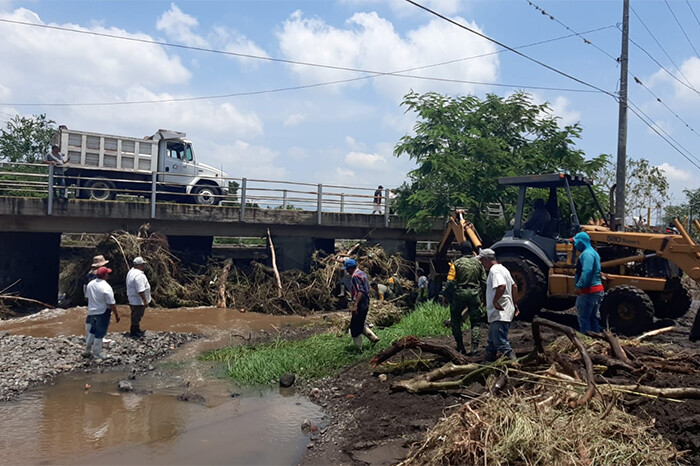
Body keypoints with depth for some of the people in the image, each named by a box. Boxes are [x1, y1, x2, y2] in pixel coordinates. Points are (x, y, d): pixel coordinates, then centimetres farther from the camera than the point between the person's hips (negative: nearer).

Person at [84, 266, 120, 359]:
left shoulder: (90, 284, 0)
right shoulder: (106, 287, -22)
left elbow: (87, 297, 13)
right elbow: (111, 304, -20)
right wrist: (116, 314, -10)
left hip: (91, 312, 7)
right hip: (102, 313, -7)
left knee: (91, 332, 21)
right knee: (99, 334, 5)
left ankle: (87, 351, 30)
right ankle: (96, 354, 14)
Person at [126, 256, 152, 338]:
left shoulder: (131, 272, 7)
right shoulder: (139, 275, -27)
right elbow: (141, 291, -30)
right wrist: (145, 301, -22)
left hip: (132, 300, 11)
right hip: (138, 301, -11)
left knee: (136, 316, 22)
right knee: (136, 317, 4)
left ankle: (136, 330, 35)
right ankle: (134, 332, 16)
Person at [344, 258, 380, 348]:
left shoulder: (356, 276, -17)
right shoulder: (362, 273, 13)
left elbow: (360, 291, -27)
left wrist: (355, 305, -30)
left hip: (360, 305, -10)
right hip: (365, 303, 10)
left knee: (355, 328, 1)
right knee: (360, 325, 21)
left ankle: (358, 349, 9)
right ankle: (374, 338, 18)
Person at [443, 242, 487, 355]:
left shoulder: (457, 263, -3)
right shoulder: (478, 263, 6)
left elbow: (450, 282, -8)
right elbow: (484, 282, 6)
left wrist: (447, 296, 0)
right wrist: (481, 295, 17)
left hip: (459, 294, -2)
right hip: (474, 294, 2)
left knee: (456, 321, 13)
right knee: (476, 322, 11)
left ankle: (461, 347, 13)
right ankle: (474, 347, -2)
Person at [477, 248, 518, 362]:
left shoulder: (494, 270, -15)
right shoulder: (502, 268, 18)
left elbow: (501, 286, -32)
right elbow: (514, 286, 23)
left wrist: (495, 301, -23)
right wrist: (514, 303, 25)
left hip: (500, 313, -11)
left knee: (500, 341, -12)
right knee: (492, 341, 19)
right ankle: (488, 360, 29)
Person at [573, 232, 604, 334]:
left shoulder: (587, 253, -15)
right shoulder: (593, 252, 18)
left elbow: (587, 271, -27)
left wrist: (579, 286, -24)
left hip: (588, 291, -11)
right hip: (597, 289, 11)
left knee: (583, 318, -4)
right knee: (592, 317, 18)